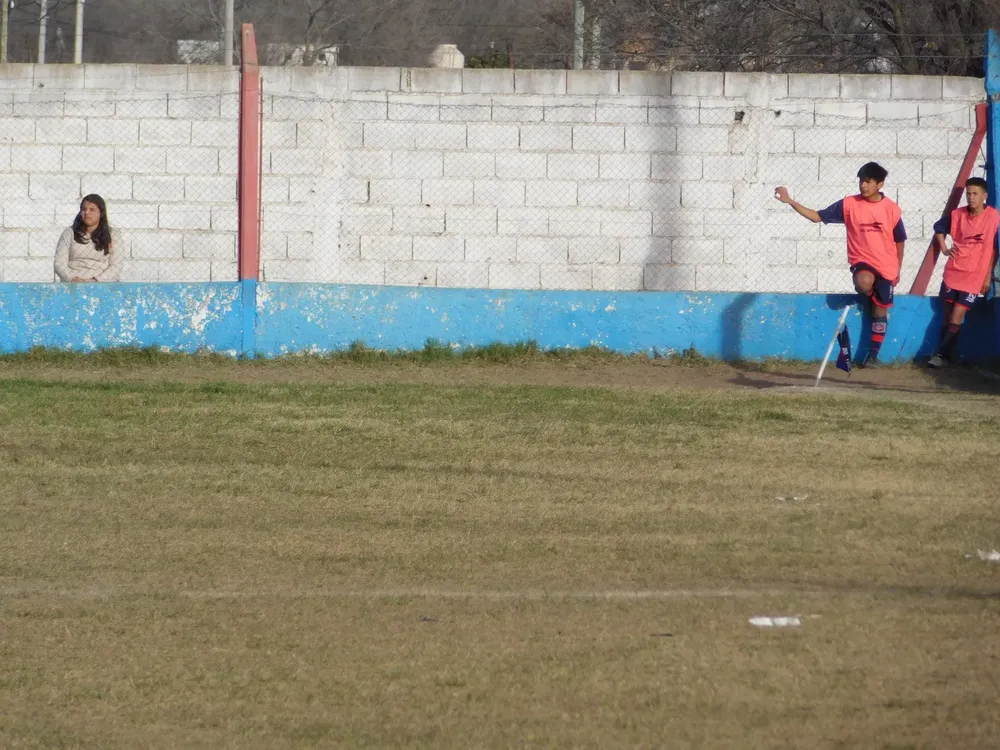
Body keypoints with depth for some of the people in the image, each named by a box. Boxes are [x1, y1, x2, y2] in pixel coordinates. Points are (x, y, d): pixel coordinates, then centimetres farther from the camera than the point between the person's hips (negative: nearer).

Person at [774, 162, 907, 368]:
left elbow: (899, 241, 8)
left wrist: (897, 270, 11)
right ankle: (870, 296, 2)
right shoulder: (849, 204, -5)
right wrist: (789, 201, -14)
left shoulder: (892, 210, -4)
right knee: (864, 282, -35)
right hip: (862, 262, -1)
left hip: (886, 266, 1)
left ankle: (873, 353, 20)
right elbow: (817, 216, -3)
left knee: (880, 310, 6)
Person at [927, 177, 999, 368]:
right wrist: (944, 249, 5)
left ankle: (942, 354, -7)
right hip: (953, 272, 3)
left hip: (975, 275, -3)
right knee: (948, 314, 5)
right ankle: (945, 354, 13)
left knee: (957, 315, -9)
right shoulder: (957, 215, 0)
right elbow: (939, 228, 19)